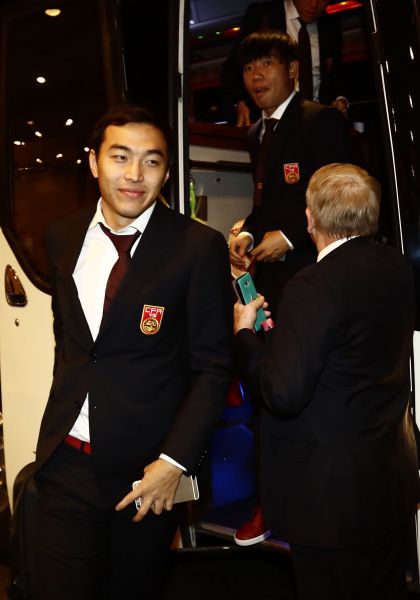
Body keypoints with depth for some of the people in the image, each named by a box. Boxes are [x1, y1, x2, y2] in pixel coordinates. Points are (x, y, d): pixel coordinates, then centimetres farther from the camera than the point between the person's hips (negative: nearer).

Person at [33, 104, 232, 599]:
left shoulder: (199, 247, -11)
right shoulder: (64, 237, 3)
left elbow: (212, 367, -9)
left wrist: (175, 461, -14)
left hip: (146, 467, -3)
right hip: (66, 463, 3)